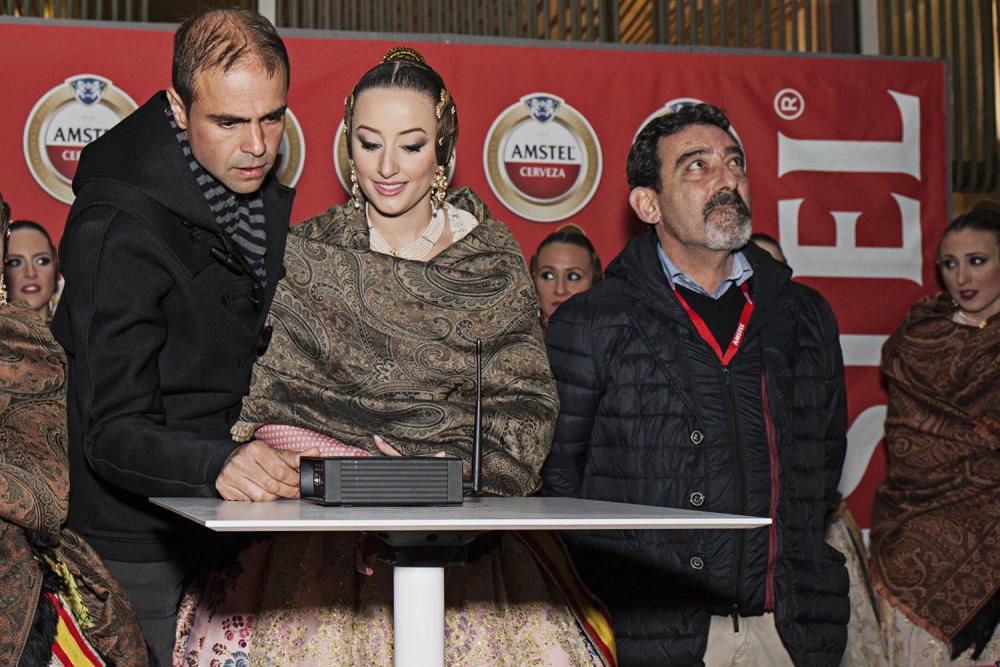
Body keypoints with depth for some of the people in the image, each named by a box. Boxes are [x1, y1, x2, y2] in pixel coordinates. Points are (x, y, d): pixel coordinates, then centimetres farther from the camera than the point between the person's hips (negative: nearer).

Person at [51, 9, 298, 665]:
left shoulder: (266, 193, 4)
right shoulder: (121, 226, -21)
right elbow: (111, 431, -26)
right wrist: (217, 463, -44)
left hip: (232, 524, 7)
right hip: (144, 549, -7)